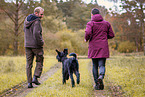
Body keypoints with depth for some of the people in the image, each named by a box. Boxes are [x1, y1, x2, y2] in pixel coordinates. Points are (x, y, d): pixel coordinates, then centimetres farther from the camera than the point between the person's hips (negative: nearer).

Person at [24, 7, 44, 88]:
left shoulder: (27, 20, 9)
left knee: (29, 64, 8)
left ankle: (29, 82, 6)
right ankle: (35, 77, 0)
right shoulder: (37, 22, -17)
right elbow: (36, 34, -26)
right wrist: (41, 42, -14)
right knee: (39, 62, 12)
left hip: (27, 45, 6)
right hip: (36, 45, -6)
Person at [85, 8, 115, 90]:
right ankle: (101, 77, -30)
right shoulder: (106, 23, 7)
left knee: (95, 66, 10)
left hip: (93, 48, -1)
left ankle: (97, 84, 11)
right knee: (102, 65, 1)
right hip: (103, 48, 1)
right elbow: (111, 35, 7)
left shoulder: (90, 23, -2)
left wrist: (86, 39, 1)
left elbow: (88, 33, -20)